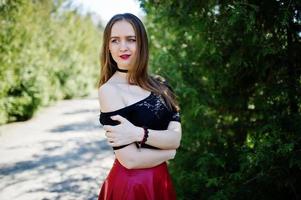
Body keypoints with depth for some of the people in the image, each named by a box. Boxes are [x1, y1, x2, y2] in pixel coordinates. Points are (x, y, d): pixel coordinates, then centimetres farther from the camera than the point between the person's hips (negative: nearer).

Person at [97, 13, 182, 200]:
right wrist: (169, 152, -7)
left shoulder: (159, 84, 2)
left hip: (161, 181, 6)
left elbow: (176, 138, -7)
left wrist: (138, 133, -22)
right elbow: (130, 160, -21)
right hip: (130, 185, -6)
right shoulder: (109, 89, -16)